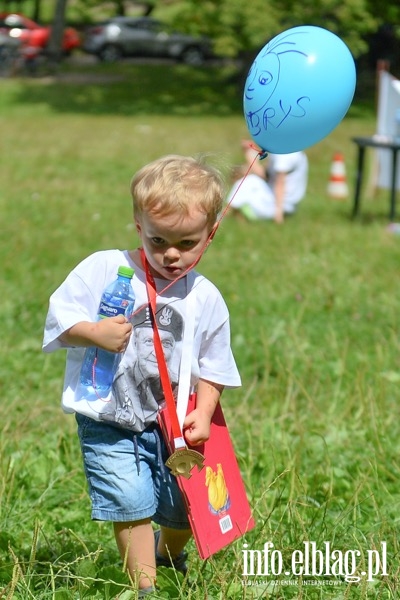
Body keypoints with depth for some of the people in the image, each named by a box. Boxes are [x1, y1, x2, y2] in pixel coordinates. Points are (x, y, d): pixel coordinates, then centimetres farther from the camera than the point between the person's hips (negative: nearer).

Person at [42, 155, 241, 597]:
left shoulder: (206, 299, -1)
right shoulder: (103, 269, -10)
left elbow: (211, 369, 7)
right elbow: (58, 317, -11)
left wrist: (202, 413, -8)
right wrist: (94, 333, -29)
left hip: (172, 423, 3)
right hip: (109, 423, -3)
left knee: (185, 504, 10)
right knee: (131, 502, -15)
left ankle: (169, 553, 45)